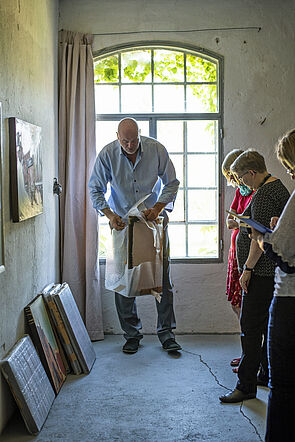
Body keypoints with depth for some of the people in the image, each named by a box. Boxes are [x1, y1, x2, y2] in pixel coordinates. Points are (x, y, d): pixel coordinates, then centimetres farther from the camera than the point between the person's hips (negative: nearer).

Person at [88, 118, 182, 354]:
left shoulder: (156, 149, -11)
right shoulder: (107, 154, -11)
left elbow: (172, 183, -3)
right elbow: (95, 189, -3)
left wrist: (157, 208, -18)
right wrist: (110, 215, -18)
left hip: (154, 220, 0)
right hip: (122, 222, 0)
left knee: (162, 277, 0)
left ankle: (166, 332, 12)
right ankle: (132, 333, 15)